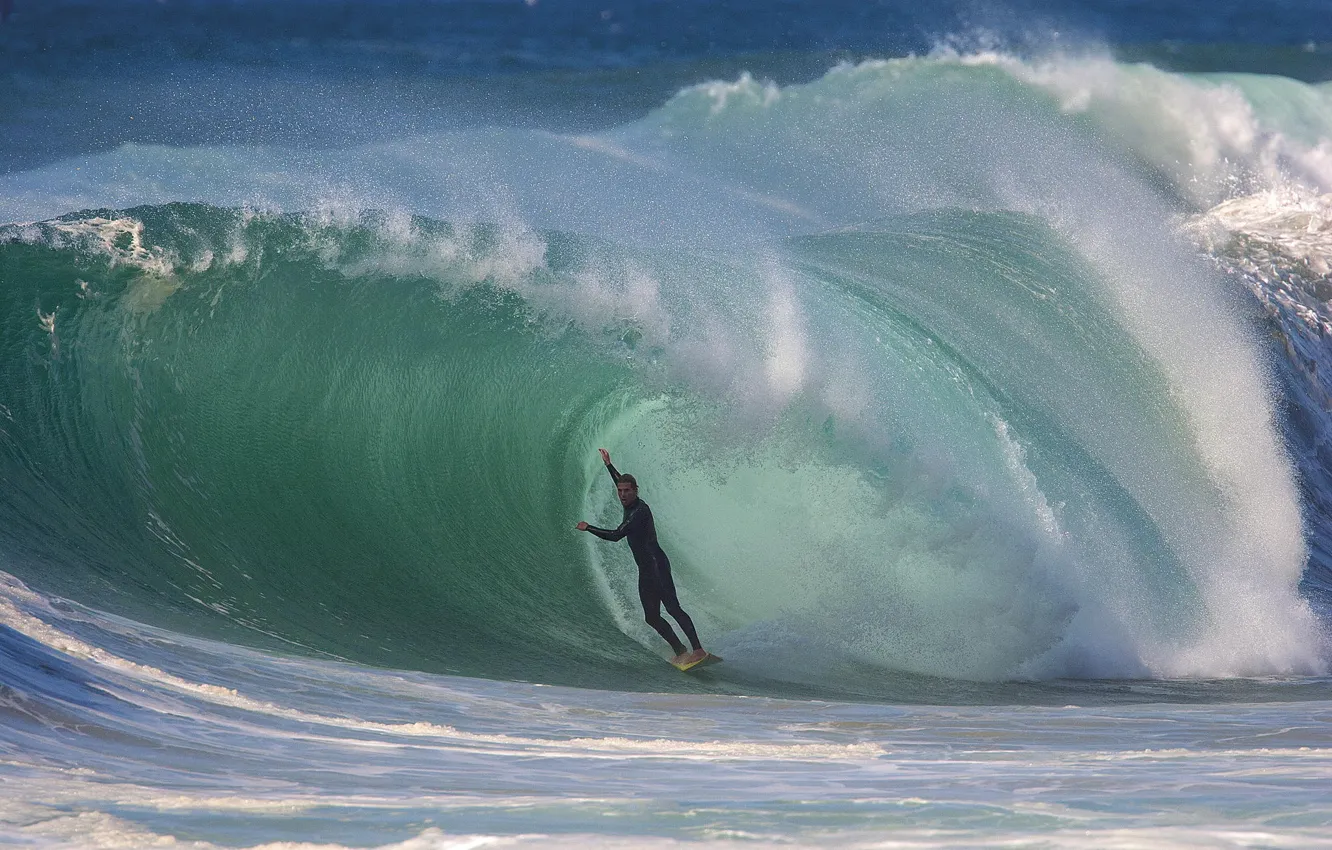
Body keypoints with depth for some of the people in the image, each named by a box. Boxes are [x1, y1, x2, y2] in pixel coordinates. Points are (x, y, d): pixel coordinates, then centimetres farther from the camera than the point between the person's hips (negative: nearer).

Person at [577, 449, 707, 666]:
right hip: (645, 570, 10)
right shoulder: (630, 506, 13)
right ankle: (680, 652, 5)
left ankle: (698, 649, -30)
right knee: (651, 617, 3)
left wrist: (588, 528, -9)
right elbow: (621, 482, 36)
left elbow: (616, 535, -19)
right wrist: (608, 465, 46)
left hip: (657, 564, -10)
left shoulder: (640, 510, -14)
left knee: (672, 607, -21)